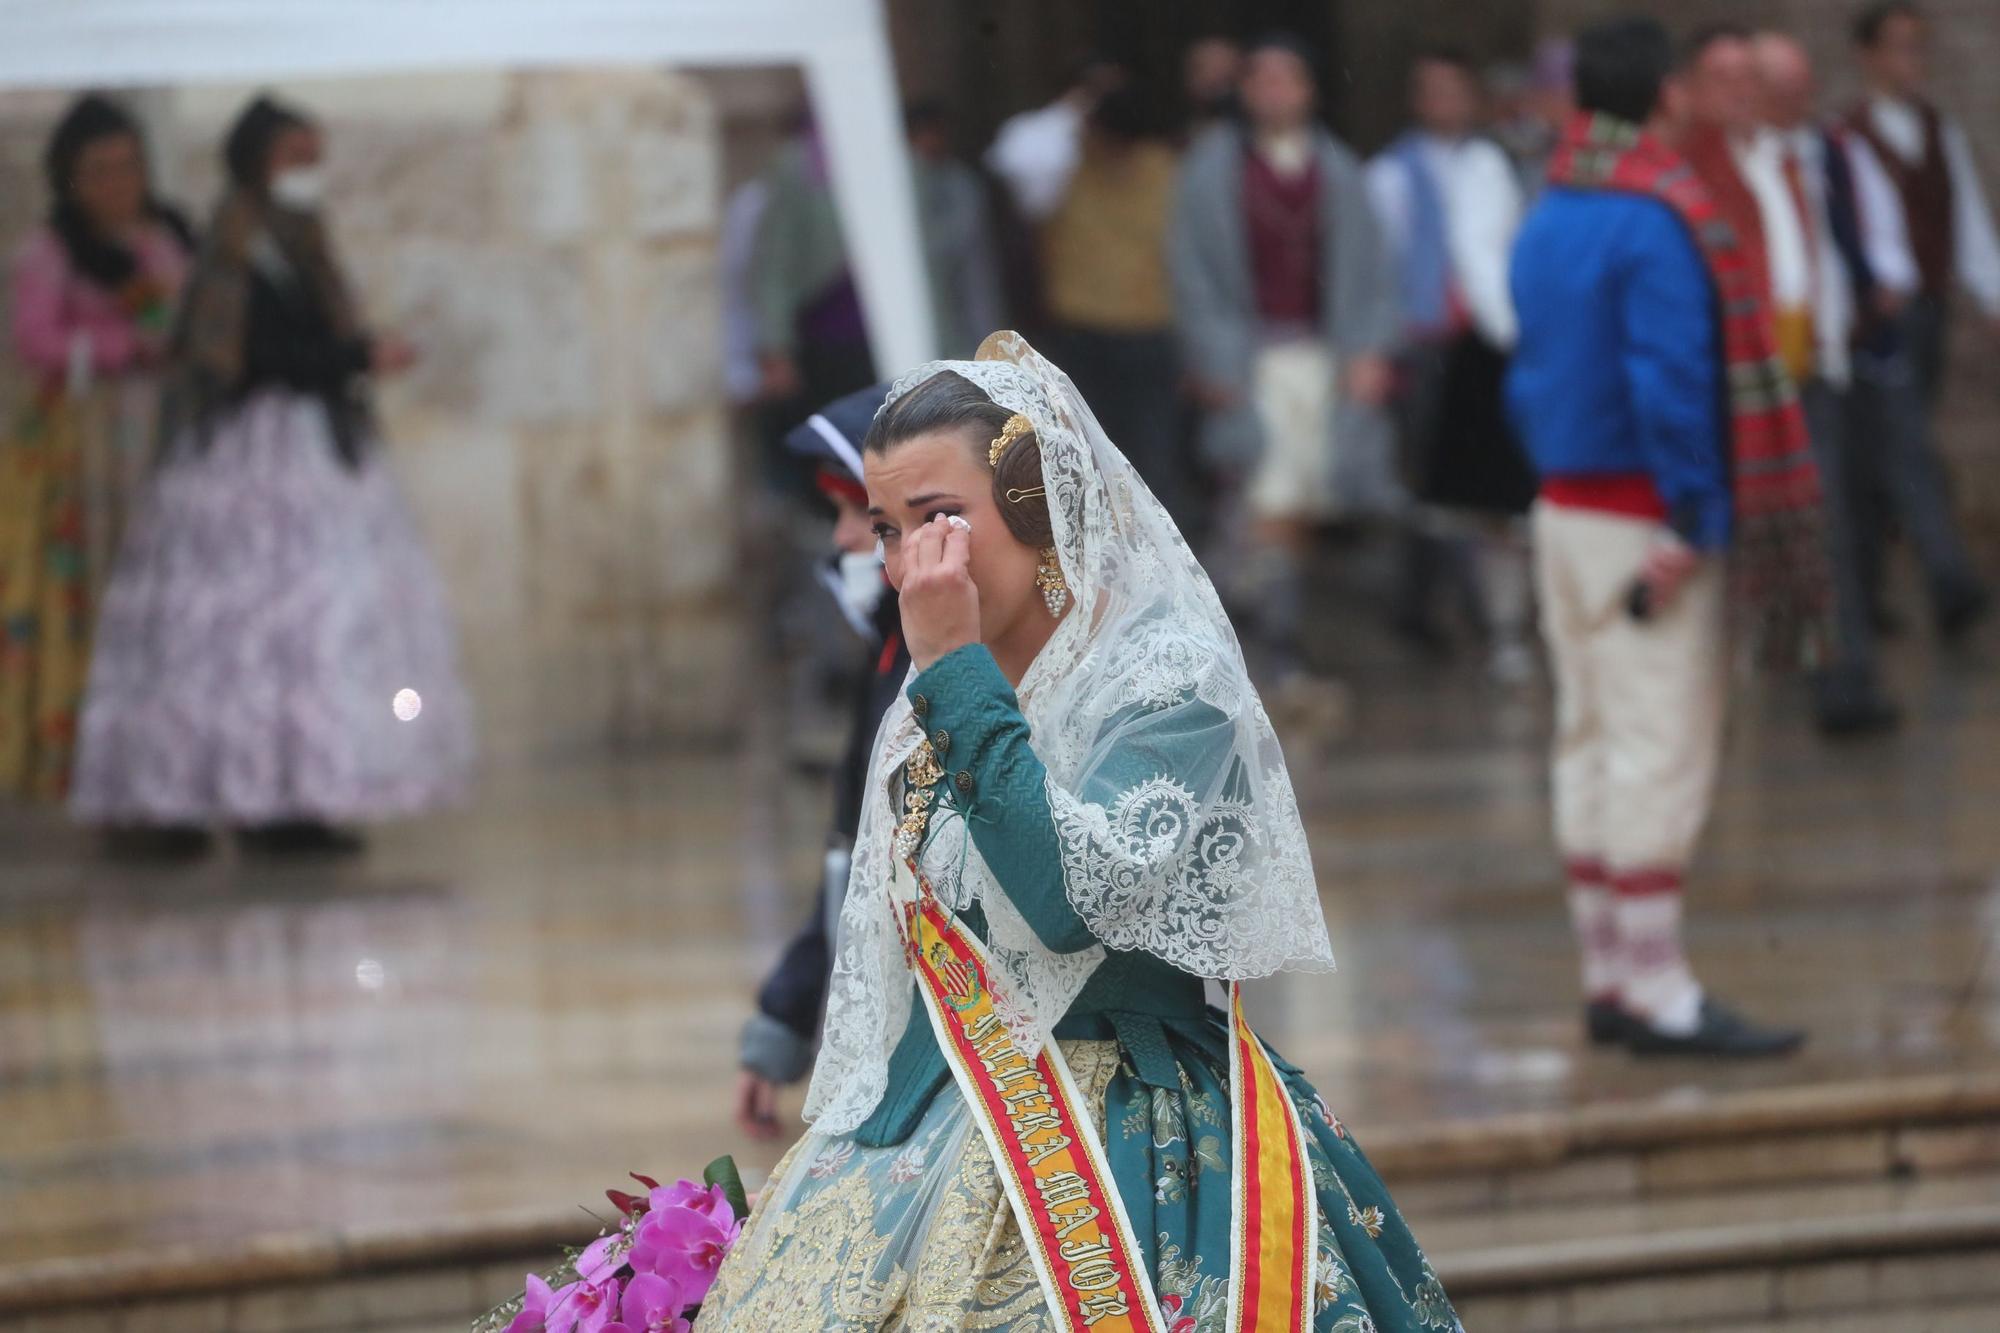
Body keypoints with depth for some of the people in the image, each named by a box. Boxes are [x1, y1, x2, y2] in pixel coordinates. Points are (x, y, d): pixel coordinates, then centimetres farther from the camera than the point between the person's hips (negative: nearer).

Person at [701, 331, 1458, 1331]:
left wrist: (955, 669, -17)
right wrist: (832, 1171, 15)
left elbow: (1074, 896, -22)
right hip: (924, 1141, 7)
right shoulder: (922, 720, 14)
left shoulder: (1169, 675, -7)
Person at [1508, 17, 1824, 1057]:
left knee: (1592, 739, 12)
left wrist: (1555, 474, 16)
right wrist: (1689, 517, -17)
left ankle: (1609, 979, 17)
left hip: (1563, 506, 9)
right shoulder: (1659, 222, -16)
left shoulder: (1544, 223, 11)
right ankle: (1657, 993, -9)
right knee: (1661, 746, -8)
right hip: (1644, 522, -9)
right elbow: (1672, 381, -21)